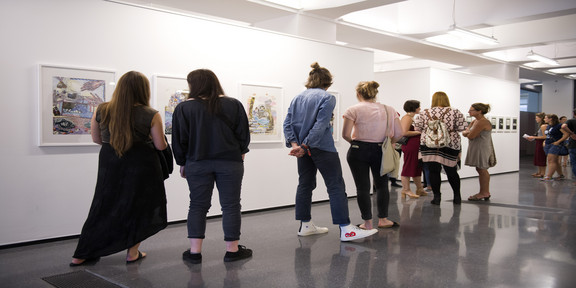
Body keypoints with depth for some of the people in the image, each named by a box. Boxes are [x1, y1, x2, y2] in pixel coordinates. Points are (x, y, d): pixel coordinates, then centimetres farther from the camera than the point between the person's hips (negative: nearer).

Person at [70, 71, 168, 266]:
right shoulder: (151, 115, -12)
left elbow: (96, 139, 8)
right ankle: (132, 253, 18)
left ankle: (81, 255, 19)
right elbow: (160, 146, -8)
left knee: (105, 207, 14)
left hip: (109, 165, 4)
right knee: (138, 208, 12)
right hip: (140, 165, -3)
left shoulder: (101, 111, -2)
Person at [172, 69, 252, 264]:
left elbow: (179, 140, 0)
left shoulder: (184, 108, -3)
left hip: (197, 164, 0)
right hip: (230, 163, 0)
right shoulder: (234, 105, 0)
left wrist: (182, 163, 11)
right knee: (231, 206, 7)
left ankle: (195, 252, 11)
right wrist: (239, 154, 17)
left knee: (198, 205, 9)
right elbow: (244, 135, 3)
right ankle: (232, 250, 13)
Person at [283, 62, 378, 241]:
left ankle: (305, 226, 20)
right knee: (336, 186, -5)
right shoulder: (327, 97, -6)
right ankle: (345, 230, -7)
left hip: (304, 148, 7)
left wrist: (294, 144, -7)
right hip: (322, 148, -7)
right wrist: (304, 146, -18)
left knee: (305, 185, 13)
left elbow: (288, 123, 3)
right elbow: (321, 125, -18)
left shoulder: (297, 98, 13)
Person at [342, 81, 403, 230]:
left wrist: (354, 142, 7)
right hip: (380, 151, 3)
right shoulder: (389, 110, 3)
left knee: (363, 187, 5)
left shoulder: (353, 110, -6)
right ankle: (383, 219, 21)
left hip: (358, 151, -2)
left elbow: (345, 134, -12)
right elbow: (399, 133, -2)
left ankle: (367, 222, 10)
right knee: (382, 185, 17)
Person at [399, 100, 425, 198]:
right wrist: (418, 132, -17)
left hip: (416, 146, 11)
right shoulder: (407, 118, -13)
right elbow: (405, 132, -23)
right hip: (409, 146, -11)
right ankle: (406, 190, -1)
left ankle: (419, 189, 23)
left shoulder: (412, 117, 19)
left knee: (418, 167, 15)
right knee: (408, 168, -5)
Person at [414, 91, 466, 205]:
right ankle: (457, 197, 23)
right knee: (451, 171, 14)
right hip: (450, 145, 1)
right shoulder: (455, 112, 1)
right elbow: (462, 127, -3)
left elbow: (417, 128, 1)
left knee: (433, 171, 4)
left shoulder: (424, 113, 2)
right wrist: (450, 128, 14)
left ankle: (436, 197, 3)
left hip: (428, 145, -1)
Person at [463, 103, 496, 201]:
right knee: (480, 170, 13)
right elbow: (464, 133, 9)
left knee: (482, 170, -1)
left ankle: (483, 193, 8)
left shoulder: (483, 122, -20)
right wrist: (467, 132, -13)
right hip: (476, 149, 10)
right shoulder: (474, 121, 11)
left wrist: (468, 133, -1)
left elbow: (470, 136, -22)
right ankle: (485, 193, 21)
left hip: (482, 149, -10)